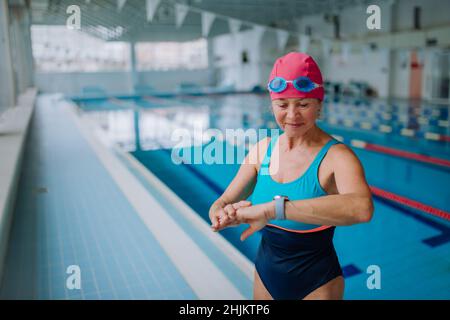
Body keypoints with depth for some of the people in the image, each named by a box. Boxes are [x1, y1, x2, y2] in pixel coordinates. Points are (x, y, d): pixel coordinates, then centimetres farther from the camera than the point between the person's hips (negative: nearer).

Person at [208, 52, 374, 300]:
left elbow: (362, 208, -41)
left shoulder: (336, 156, -21)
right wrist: (224, 215, -29)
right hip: (265, 273, 4)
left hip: (316, 284, -4)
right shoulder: (262, 149, -7)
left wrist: (272, 208, -47)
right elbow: (222, 203, -6)